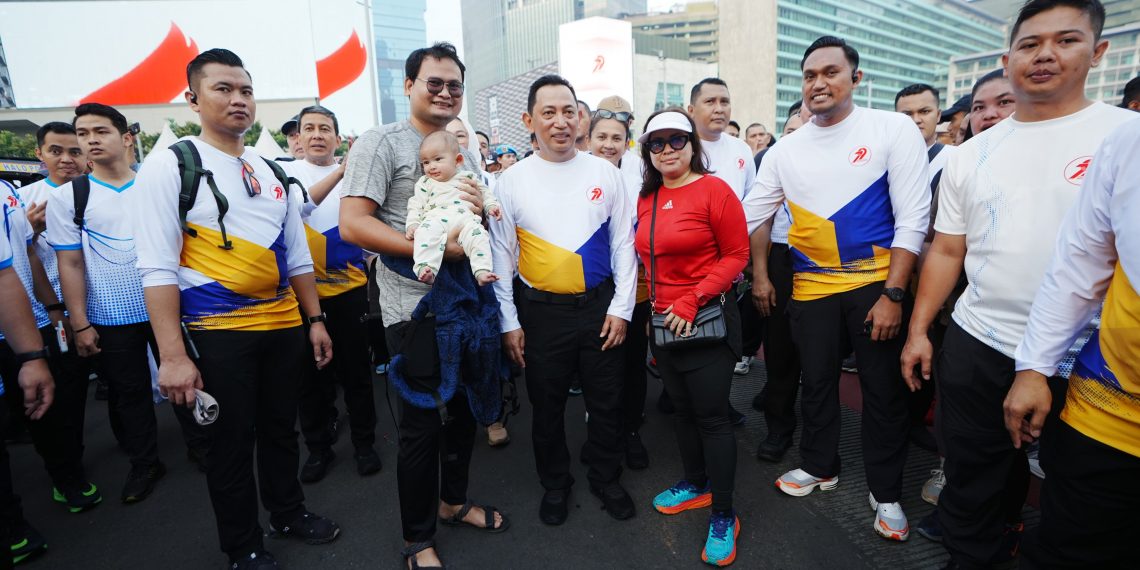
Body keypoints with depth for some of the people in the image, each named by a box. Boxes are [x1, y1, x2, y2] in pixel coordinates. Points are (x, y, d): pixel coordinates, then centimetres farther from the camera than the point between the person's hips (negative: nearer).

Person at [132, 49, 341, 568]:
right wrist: (173, 355, -18)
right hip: (218, 332, -5)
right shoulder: (170, 166, -7)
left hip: (284, 325, 5)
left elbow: (297, 255, 14)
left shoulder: (271, 172, 10)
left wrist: (315, 320, 11)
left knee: (281, 428, 18)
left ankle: (289, 513, 39)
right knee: (232, 441, 9)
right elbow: (158, 268, -13)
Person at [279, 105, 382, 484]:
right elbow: (299, 205, -21)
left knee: (355, 368, 7)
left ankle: (364, 442, 24)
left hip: (349, 286, 0)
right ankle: (318, 446, 28)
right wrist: (340, 171, -33)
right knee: (310, 372, 11)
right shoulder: (287, 171, 1)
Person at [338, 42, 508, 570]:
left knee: (466, 411, 18)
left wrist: (481, 210, -7)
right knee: (422, 427, 4)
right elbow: (352, 225, -17)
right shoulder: (380, 142, -8)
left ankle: (453, 501, 41)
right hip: (415, 306, -7)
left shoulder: (463, 149, 13)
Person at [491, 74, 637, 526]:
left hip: (600, 306, 1)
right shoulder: (512, 181, -2)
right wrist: (509, 322, -3)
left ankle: (606, 479, 37)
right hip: (541, 310, 0)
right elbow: (500, 255, -1)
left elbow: (624, 244, 1)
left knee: (606, 402, 13)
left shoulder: (604, 172, 0)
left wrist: (621, 307, -3)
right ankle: (555, 484, 37)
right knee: (547, 406, 14)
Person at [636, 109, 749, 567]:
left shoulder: (714, 190, -11)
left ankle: (723, 516, 18)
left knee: (711, 415, 2)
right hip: (662, 321, 7)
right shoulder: (646, 199, 7)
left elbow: (736, 255, -12)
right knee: (681, 409, 19)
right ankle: (696, 483, 40)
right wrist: (656, 306, 8)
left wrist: (693, 299, -20)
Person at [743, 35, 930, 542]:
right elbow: (749, 216, 6)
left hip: (876, 283, -2)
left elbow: (913, 218, -10)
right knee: (816, 382, 15)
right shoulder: (786, 149, 2)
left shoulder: (893, 129, -6)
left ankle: (886, 493, 29)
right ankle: (819, 466, 38)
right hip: (811, 287, 3)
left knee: (884, 390, 9)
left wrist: (893, 294, -14)